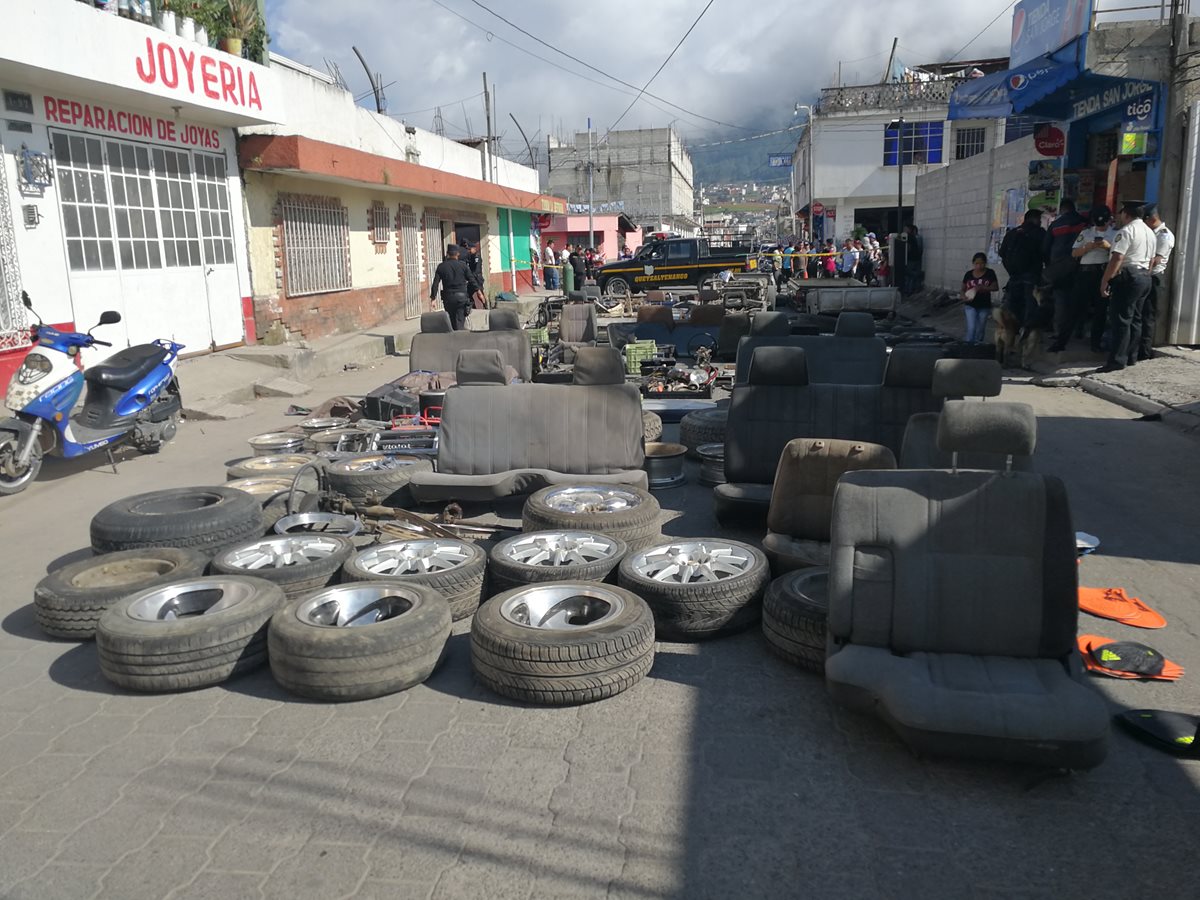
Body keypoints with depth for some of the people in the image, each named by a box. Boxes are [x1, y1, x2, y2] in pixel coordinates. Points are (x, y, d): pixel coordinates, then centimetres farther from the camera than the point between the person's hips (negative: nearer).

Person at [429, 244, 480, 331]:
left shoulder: (441, 266, 2)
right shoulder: (463, 265, 0)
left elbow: (435, 283, -1)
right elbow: (471, 279, 0)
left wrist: (433, 298, 0)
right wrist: (478, 290, 10)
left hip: (448, 298, 1)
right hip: (462, 296, -1)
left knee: (451, 321, 13)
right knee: (460, 321, -4)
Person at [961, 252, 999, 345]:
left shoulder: (990, 273, -4)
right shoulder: (969, 274, 0)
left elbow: (996, 287, -6)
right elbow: (963, 289, 7)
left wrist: (983, 288, -21)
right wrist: (964, 296, -15)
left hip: (984, 306, 0)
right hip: (970, 306, 0)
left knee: (980, 329, 11)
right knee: (971, 328, -9)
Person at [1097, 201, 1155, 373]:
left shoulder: (1126, 231, -12)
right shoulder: (1149, 232, 18)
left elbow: (1117, 258, -20)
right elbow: (1151, 259, 22)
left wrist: (1105, 280, -18)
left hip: (1128, 277, -10)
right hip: (1145, 277, 10)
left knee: (1121, 320, -10)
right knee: (1135, 319, 14)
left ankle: (1117, 361, -13)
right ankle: (1131, 357, 18)